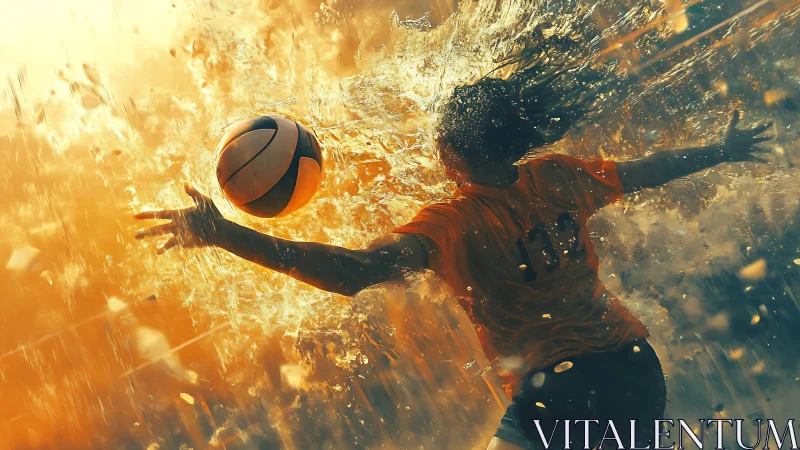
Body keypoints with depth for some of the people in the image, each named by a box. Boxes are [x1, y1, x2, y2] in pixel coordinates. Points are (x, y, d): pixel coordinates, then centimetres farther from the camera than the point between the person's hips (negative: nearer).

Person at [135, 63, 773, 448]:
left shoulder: (451, 225, -14)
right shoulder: (560, 177, 3)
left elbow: (352, 272, -26)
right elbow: (646, 171, 19)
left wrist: (225, 236, -27)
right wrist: (721, 152, 40)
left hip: (554, 391, -7)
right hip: (636, 366, 7)